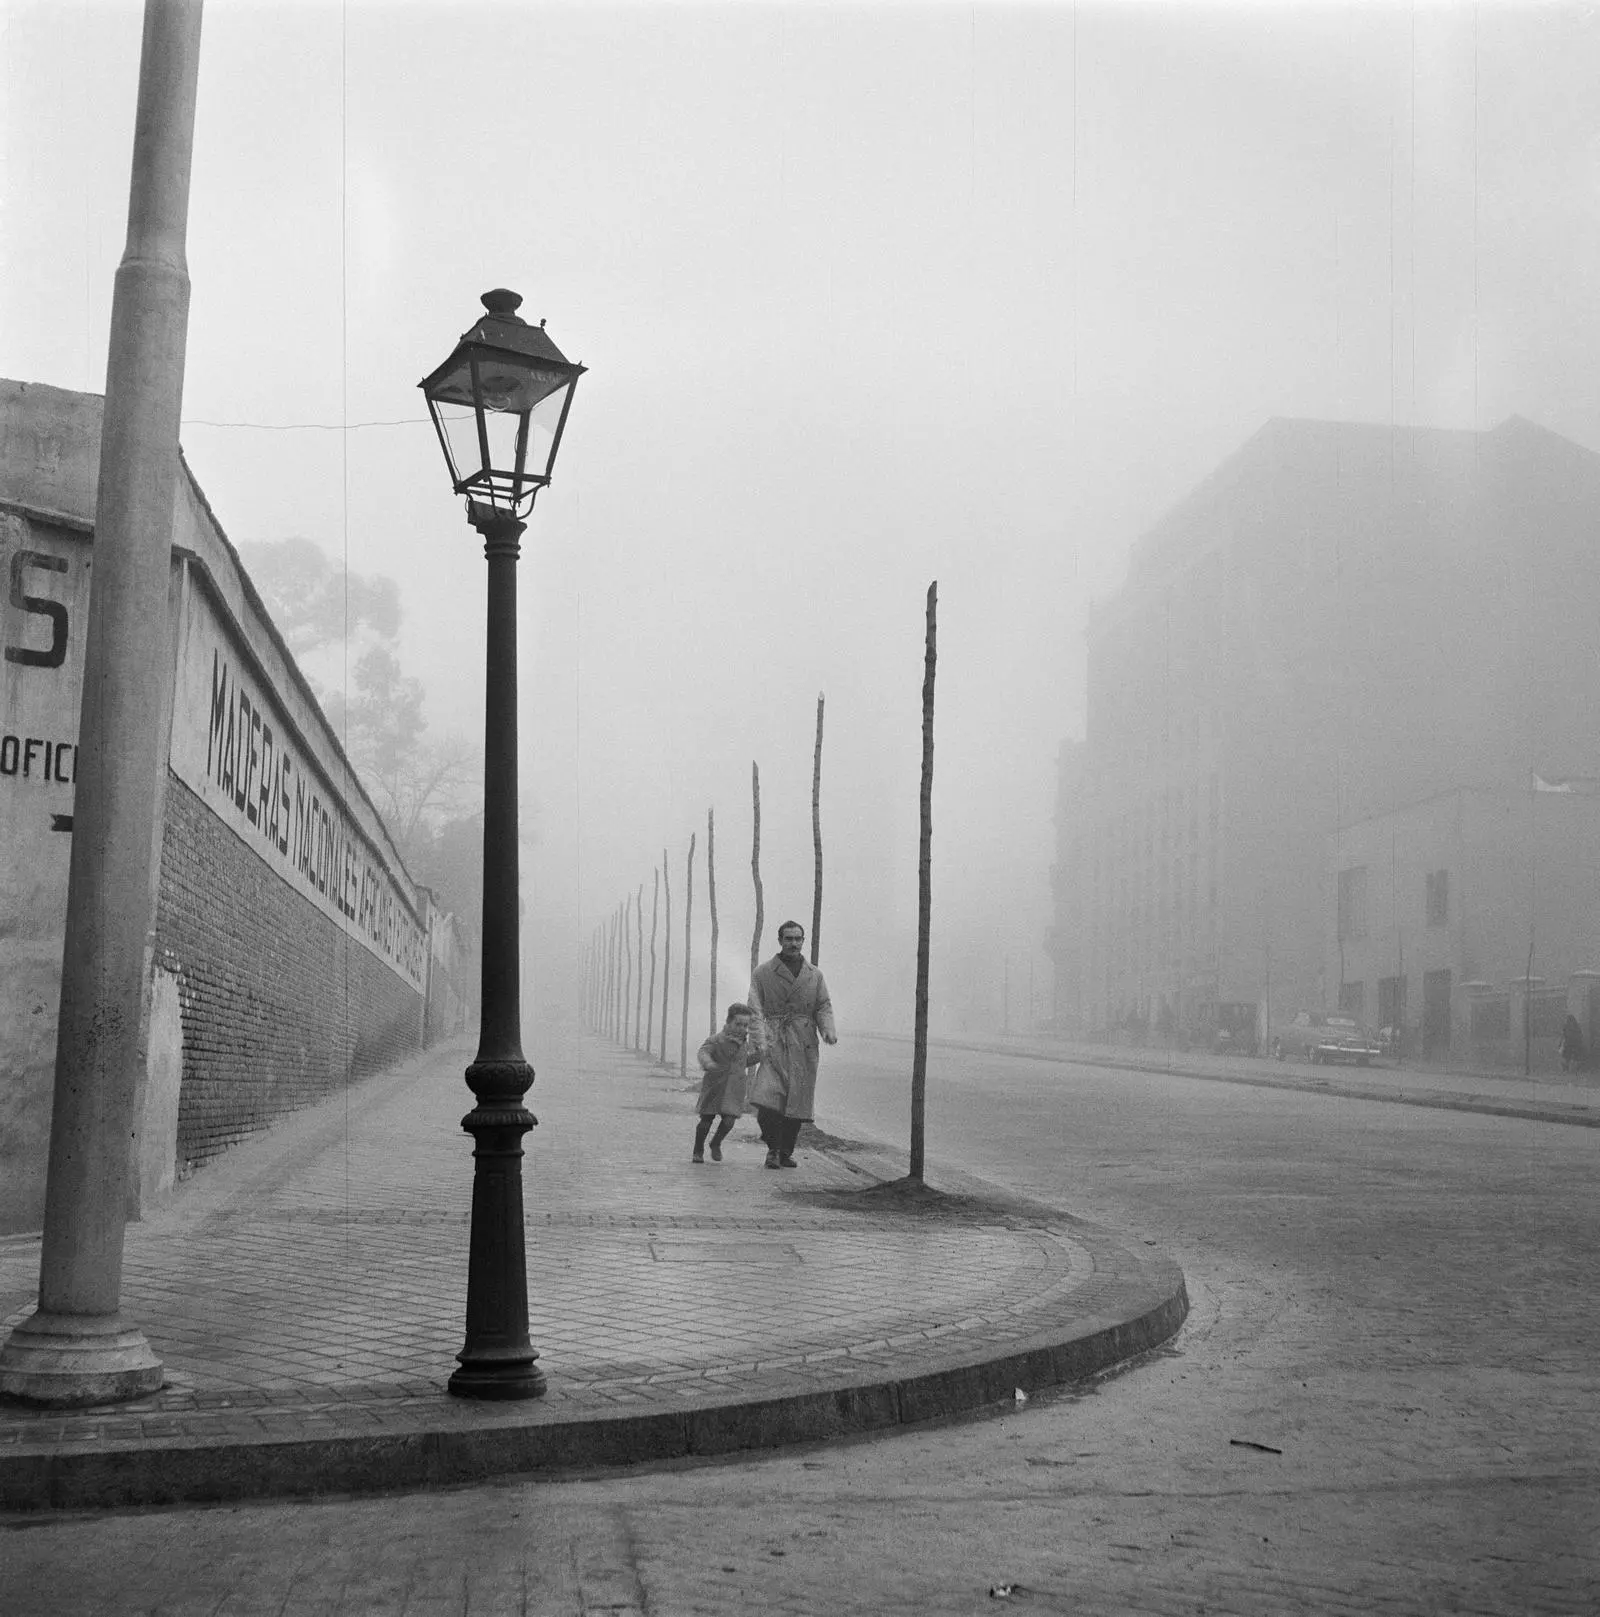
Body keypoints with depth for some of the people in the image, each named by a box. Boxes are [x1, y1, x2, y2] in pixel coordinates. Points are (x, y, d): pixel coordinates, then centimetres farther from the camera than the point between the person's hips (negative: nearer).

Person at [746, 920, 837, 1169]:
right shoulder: (763, 973, 5)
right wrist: (761, 1041, -16)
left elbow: (824, 1006, 14)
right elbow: (755, 1010, -2)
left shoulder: (814, 975, 14)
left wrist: (828, 1029, -7)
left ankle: (786, 1151, 18)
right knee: (767, 1099, -18)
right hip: (774, 1043, -3)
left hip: (805, 1045, 3)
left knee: (797, 1102, 3)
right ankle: (773, 1148, -2)